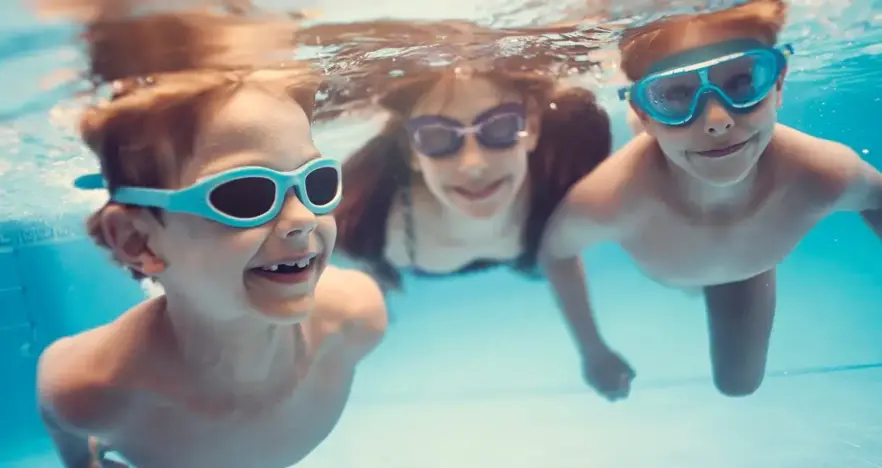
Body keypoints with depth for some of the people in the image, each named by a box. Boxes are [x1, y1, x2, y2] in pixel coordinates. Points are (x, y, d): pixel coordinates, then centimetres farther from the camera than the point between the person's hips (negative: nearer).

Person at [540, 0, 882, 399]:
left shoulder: (825, 177, -43)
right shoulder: (604, 203, -48)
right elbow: (554, 251, -24)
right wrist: (593, 348, -17)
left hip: (748, 266, 1)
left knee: (738, 383, 21)